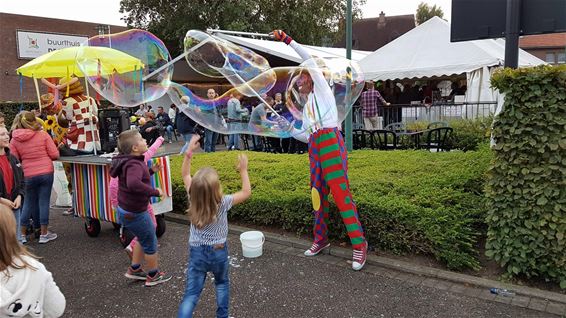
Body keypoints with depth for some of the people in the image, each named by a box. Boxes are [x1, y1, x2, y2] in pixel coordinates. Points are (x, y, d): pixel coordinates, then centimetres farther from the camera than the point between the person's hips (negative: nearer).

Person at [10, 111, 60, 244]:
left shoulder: (14, 140, 0)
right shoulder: (43, 135, -5)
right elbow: (55, 155, -6)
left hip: (28, 175, 2)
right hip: (46, 172, -2)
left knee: (29, 203, 16)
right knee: (44, 202, 5)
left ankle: (22, 233, 23)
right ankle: (44, 234, 10)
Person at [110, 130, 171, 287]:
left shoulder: (128, 162, 2)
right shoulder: (134, 165, -28)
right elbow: (133, 184, -48)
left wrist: (150, 170, 6)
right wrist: (155, 191, -37)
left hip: (125, 209, 10)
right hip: (134, 213, -9)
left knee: (143, 239, 28)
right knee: (151, 243, 10)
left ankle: (134, 269, 38)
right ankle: (153, 276, 28)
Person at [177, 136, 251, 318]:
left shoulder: (193, 199, -13)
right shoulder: (223, 203, -22)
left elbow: (185, 175, 2)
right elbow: (246, 192, -10)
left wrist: (189, 153, -1)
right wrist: (243, 170, -7)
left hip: (196, 252, 2)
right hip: (218, 251, -1)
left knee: (191, 293, 4)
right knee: (222, 283, 26)